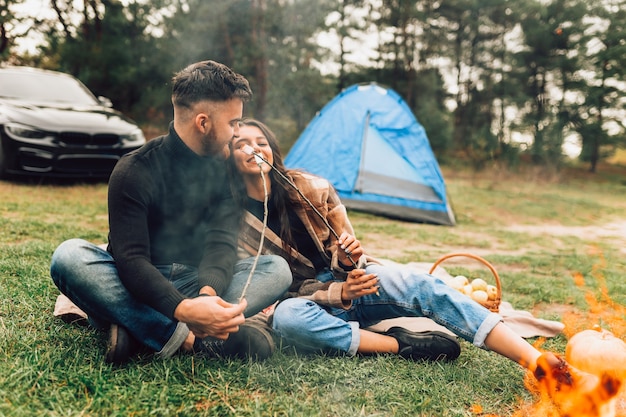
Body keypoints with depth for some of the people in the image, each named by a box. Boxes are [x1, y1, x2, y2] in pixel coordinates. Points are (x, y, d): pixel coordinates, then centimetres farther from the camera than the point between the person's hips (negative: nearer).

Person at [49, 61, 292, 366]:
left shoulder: (225, 169, -1)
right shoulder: (135, 171, -15)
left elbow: (222, 243, -13)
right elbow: (131, 259, -25)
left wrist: (208, 291, -36)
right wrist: (183, 309, -43)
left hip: (194, 281, 4)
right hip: (137, 285, -3)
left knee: (277, 268, -19)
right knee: (69, 256, -31)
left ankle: (137, 329, -32)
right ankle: (193, 340, -38)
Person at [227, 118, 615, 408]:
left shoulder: (308, 187, -4)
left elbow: (344, 246, 4)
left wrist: (352, 257, -23)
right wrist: (340, 293, -25)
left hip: (348, 279, 2)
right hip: (311, 299, -2)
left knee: (423, 285, -26)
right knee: (286, 317, -39)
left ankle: (543, 366, -33)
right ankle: (403, 344, -27)